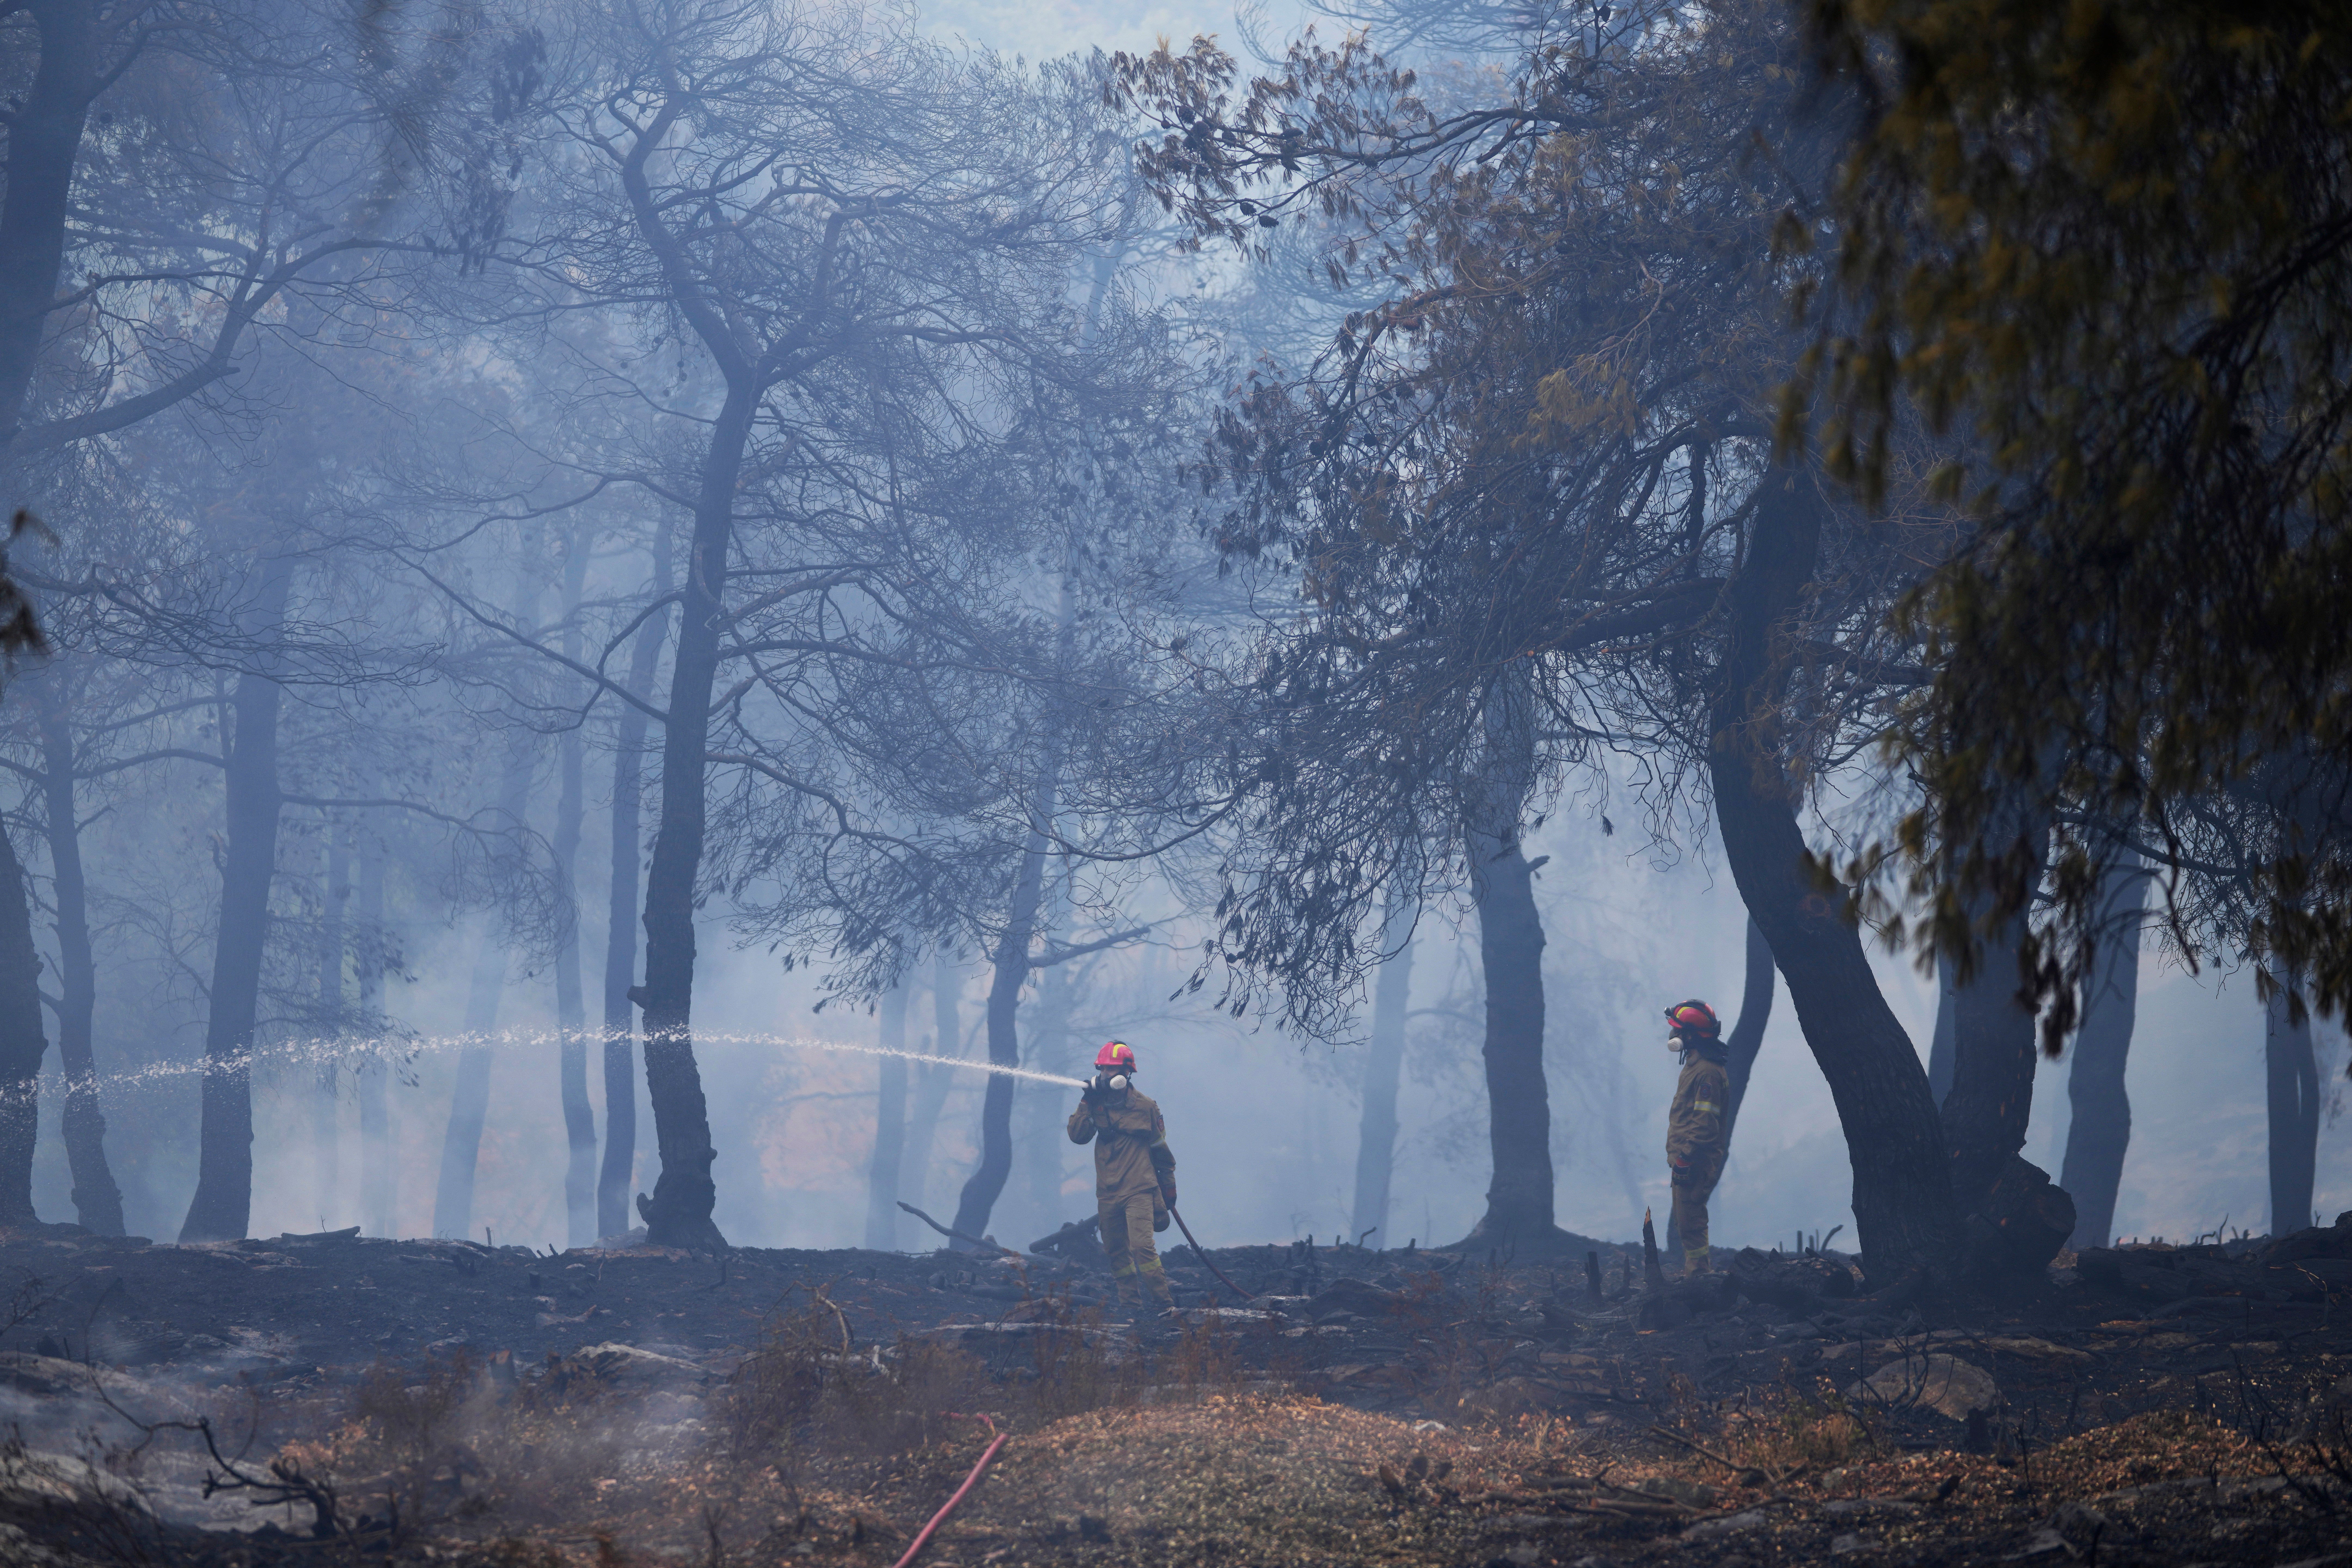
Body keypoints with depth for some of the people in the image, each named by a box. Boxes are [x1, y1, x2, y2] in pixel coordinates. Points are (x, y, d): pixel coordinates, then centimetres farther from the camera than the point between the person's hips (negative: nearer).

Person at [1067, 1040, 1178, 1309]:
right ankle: (1131, 1303, 15)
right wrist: (1087, 1104, -11)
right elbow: (1077, 1135, -3)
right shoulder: (1096, 1104, 8)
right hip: (1107, 1193, 5)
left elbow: (1161, 1149, 8)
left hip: (1139, 1189, -5)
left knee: (1142, 1245, -18)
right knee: (1116, 1252, 7)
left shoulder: (1144, 1106, 0)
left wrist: (1169, 1187, 11)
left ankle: (1165, 1303, -17)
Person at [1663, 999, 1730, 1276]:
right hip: (1687, 1158, 11)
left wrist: (1685, 1159, -24)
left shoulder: (1708, 1072, -18)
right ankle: (1692, 1275, 24)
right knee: (1685, 1222, 17)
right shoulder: (1695, 1066, 16)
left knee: (1691, 1223, -9)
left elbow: (1705, 1123, -23)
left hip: (1696, 1165, -11)